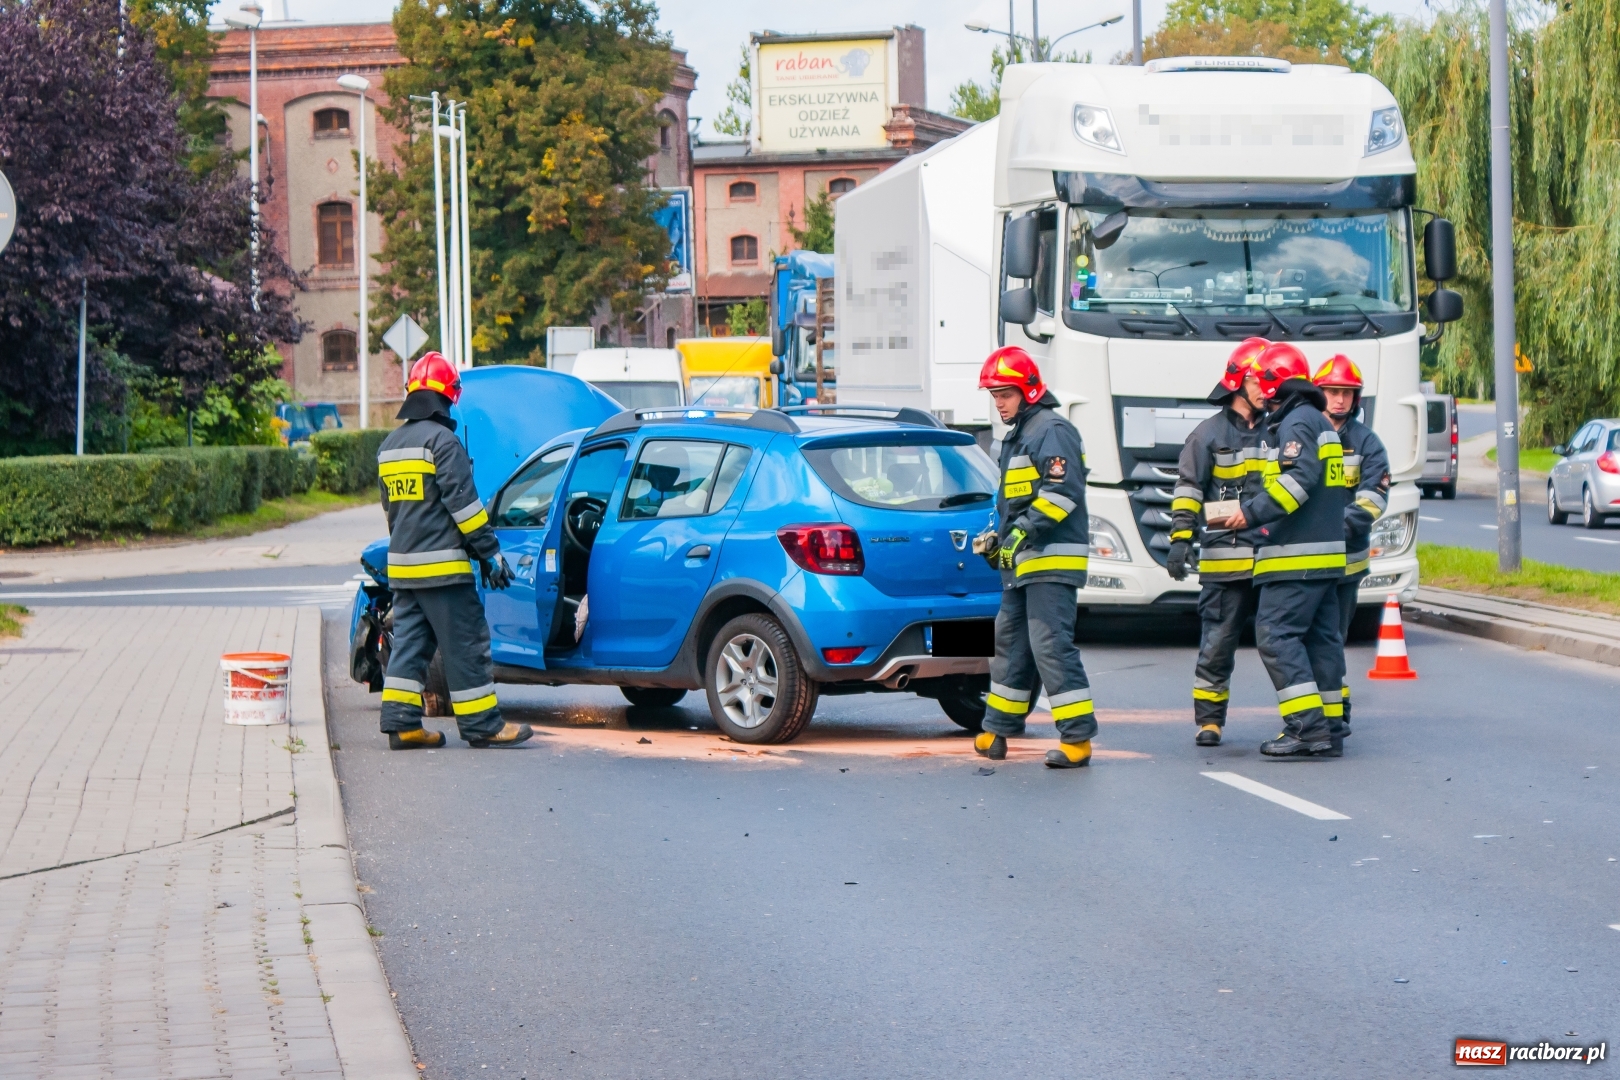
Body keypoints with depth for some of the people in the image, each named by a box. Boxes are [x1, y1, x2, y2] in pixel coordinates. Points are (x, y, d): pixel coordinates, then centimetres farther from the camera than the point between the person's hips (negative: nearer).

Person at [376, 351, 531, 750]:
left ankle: (401, 723, 4)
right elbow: (463, 502, -15)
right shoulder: (442, 441, -12)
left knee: (408, 641, 9)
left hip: (401, 564, 8)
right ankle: (482, 725, -1)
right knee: (465, 644, -3)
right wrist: (490, 553, -12)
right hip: (441, 565, -8)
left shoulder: (390, 445, 15)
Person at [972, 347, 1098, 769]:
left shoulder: (1052, 430, -11)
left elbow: (1063, 492, -22)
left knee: (1051, 645, -14)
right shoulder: (1018, 435, 22)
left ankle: (1078, 738, -13)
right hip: (1024, 563, 11)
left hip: (1053, 560, -11)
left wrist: (1023, 531, -23)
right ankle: (997, 730, 24)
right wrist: (998, 537, 20)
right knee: (1012, 642, 15)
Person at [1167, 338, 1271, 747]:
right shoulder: (1210, 433, 5)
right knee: (1217, 641, 1)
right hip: (1224, 557, -2)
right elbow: (1187, 490, 3)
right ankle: (1208, 720, 9)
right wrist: (1181, 539, -7)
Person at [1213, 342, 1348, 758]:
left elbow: (1298, 480, -23)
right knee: (1320, 638, 10)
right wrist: (1254, 512, 20)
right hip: (1327, 553, 10)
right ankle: (1328, 731, 11)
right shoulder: (1321, 423, 20)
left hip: (1297, 557, -10)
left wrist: (1251, 512, -18)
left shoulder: (1296, 423, -11)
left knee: (1277, 635, -11)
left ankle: (1308, 728, -17)